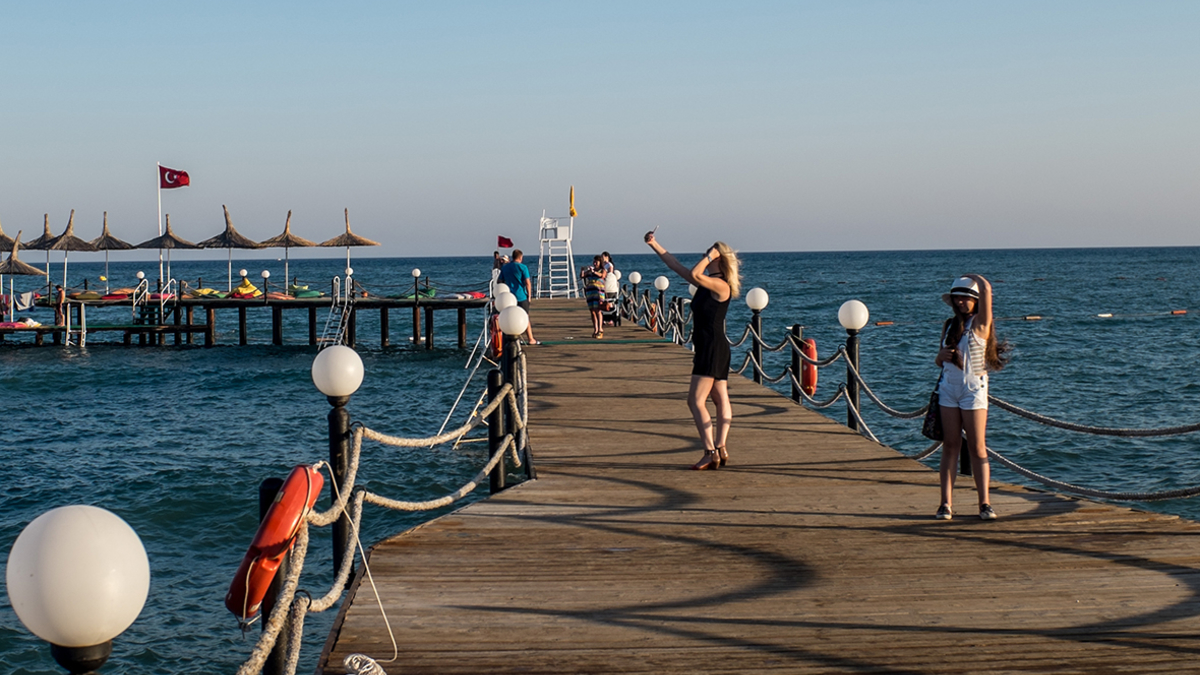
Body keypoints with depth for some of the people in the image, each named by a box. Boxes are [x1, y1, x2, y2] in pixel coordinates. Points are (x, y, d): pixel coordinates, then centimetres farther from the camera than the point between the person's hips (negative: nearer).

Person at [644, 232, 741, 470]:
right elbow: (677, 267, 17)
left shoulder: (721, 286, -15)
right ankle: (720, 449, 10)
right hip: (708, 349, 10)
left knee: (696, 401, -10)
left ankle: (711, 453, -12)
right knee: (721, 401, 9)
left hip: (713, 349, -10)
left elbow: (694, 274, -30)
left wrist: (710, 256, -15)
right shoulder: (707, 284, 12)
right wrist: (654, 245, 18)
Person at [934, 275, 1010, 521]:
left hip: (973, 389, -4)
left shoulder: (980, 323, -4)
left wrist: (973, 277, 1)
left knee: (977, 449, -2)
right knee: (950, 447, 2)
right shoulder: (949, 325, 11)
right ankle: (946, 503, 0)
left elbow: (986, 289, -19)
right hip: (949, 388, 4)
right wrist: (941, 356, -4)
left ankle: (984, 503, 2)